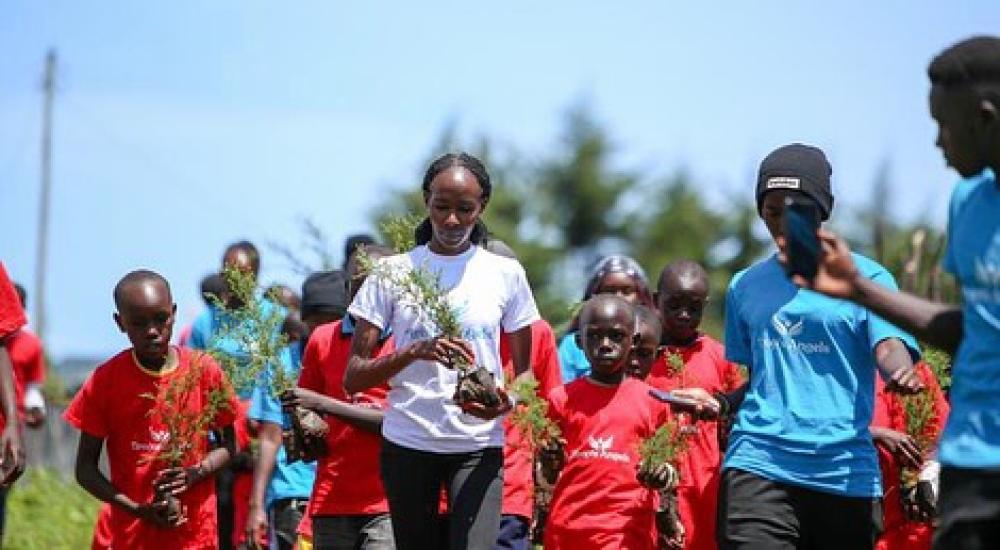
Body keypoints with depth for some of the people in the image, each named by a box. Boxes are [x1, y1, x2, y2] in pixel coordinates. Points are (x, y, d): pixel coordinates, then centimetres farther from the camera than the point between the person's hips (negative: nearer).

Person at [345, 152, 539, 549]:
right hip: (407, 443, 1)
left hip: (479, 446, -1)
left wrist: (507, 401, -14)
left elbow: (526, 371, 10)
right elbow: (353, 378, -2)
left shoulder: (506, 274, 5)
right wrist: (416, 351, -19)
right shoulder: (393, 272, 2)